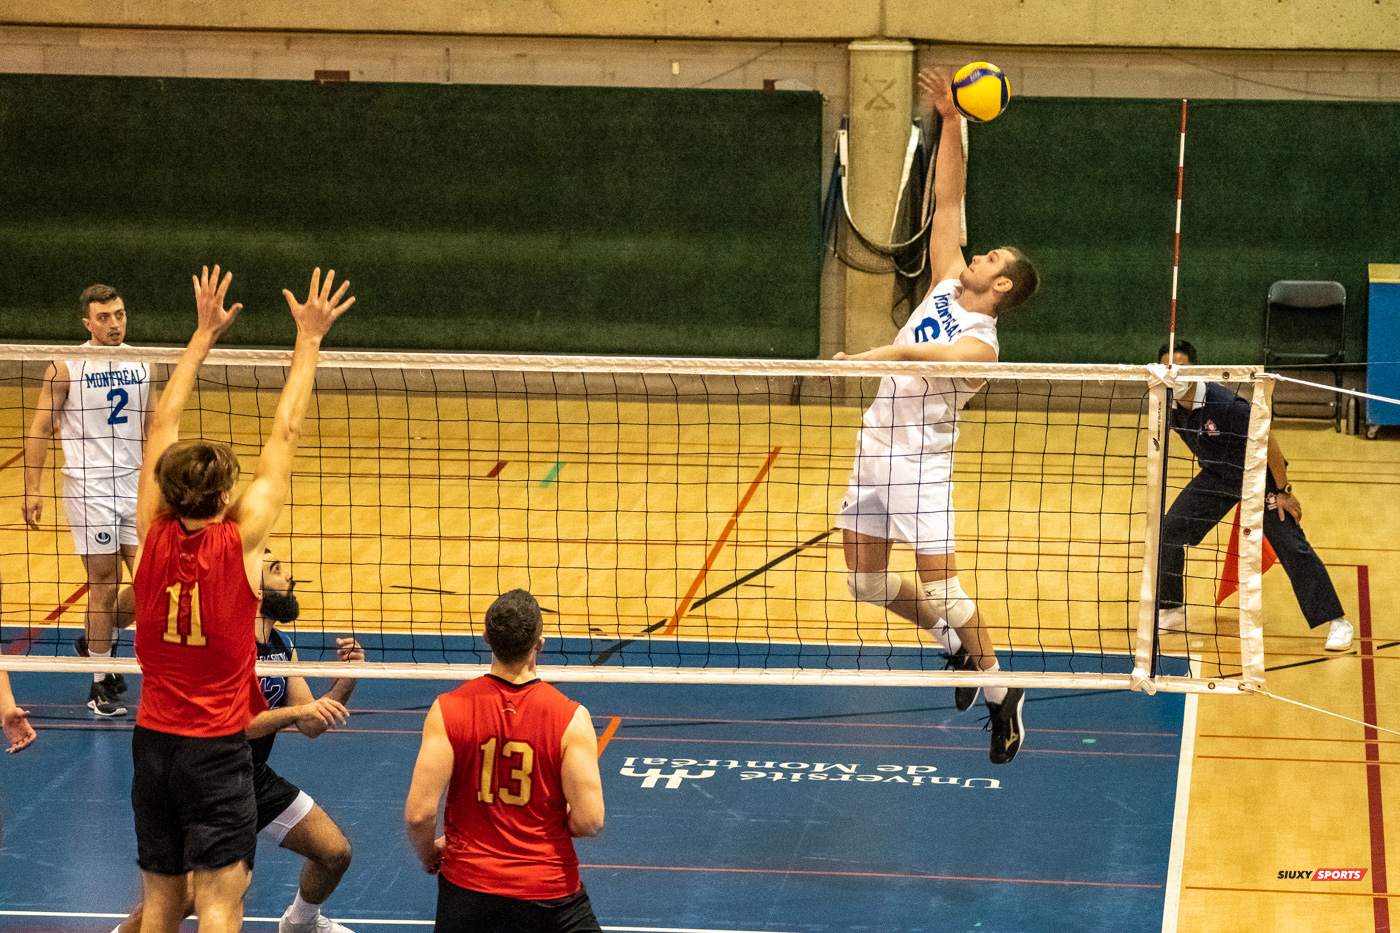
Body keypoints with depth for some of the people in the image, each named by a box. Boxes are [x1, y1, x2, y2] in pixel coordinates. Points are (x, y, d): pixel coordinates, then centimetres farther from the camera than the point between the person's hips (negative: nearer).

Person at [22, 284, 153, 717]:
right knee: (104, 583, -3)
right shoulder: (66, 367, -7)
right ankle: (100, 684, 9)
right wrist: (31, 489, -10)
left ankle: (95, 639, 25)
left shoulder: (141, 363, 7)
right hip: (89, 487, -5)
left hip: (135, 483, 5)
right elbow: (39, 430, -5)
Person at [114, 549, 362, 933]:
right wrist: (296, 711, -34)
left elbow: (310, 726, 6)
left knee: (335, 851, 9)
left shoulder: (282, 647, 6)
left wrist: (346, 680, -8)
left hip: (257, 781, 8)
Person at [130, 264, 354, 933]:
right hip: (216, 747, -4)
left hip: (152, 741, 4)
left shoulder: (153, 534, -4)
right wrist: (309, 339, -2)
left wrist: (205, 333, 12)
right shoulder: (240, 539, -13)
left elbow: (163, 425, 5)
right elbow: (285, 435, -8)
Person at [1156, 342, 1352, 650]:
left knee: (1291, 546, -11)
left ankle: (1337, 622, -4)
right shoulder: (1169, 406, -13)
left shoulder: (1224, 404, -32)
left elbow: (1267, 439, -22)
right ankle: (1171, 612, 16)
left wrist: (1282, 491, -17)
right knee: (1168, 533, -2)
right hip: (1215, 477, 6)